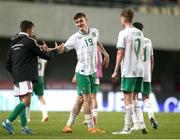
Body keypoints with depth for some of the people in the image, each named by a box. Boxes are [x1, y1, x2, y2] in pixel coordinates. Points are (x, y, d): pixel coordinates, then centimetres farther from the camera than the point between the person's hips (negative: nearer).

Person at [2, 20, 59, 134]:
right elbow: (45, 56, -2)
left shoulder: (14, 43, 18)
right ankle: (8, 122, -21)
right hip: (25, 77, -9)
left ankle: (24, 127, 3)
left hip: (17, 78, 9)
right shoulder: (29, 41, -6)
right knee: (26, 102, -14)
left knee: (23, 102, 9)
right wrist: (56, 51, 13)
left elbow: (8, 65, 18)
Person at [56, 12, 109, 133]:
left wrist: (105, 53, 31)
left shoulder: (95, 32, 7)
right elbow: (63, 48, -8)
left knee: (80, 99, 8)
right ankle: (91, 127, -2)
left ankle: (69, 125, 14)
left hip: (93, 71, 5)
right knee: (87, 98, -8)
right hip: (82, 72, -5)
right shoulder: (75, 38, -8)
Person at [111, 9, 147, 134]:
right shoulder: (139, 33, 11)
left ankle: (127, 128, -7)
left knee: (128, 99, -5)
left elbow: (120, 53, -12)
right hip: (140, 70, 7)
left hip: (128, 71, -7)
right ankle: (141, 124, 9)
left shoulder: (124, 33, -10)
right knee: (134, 98, 15)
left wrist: (116, 71, -8)